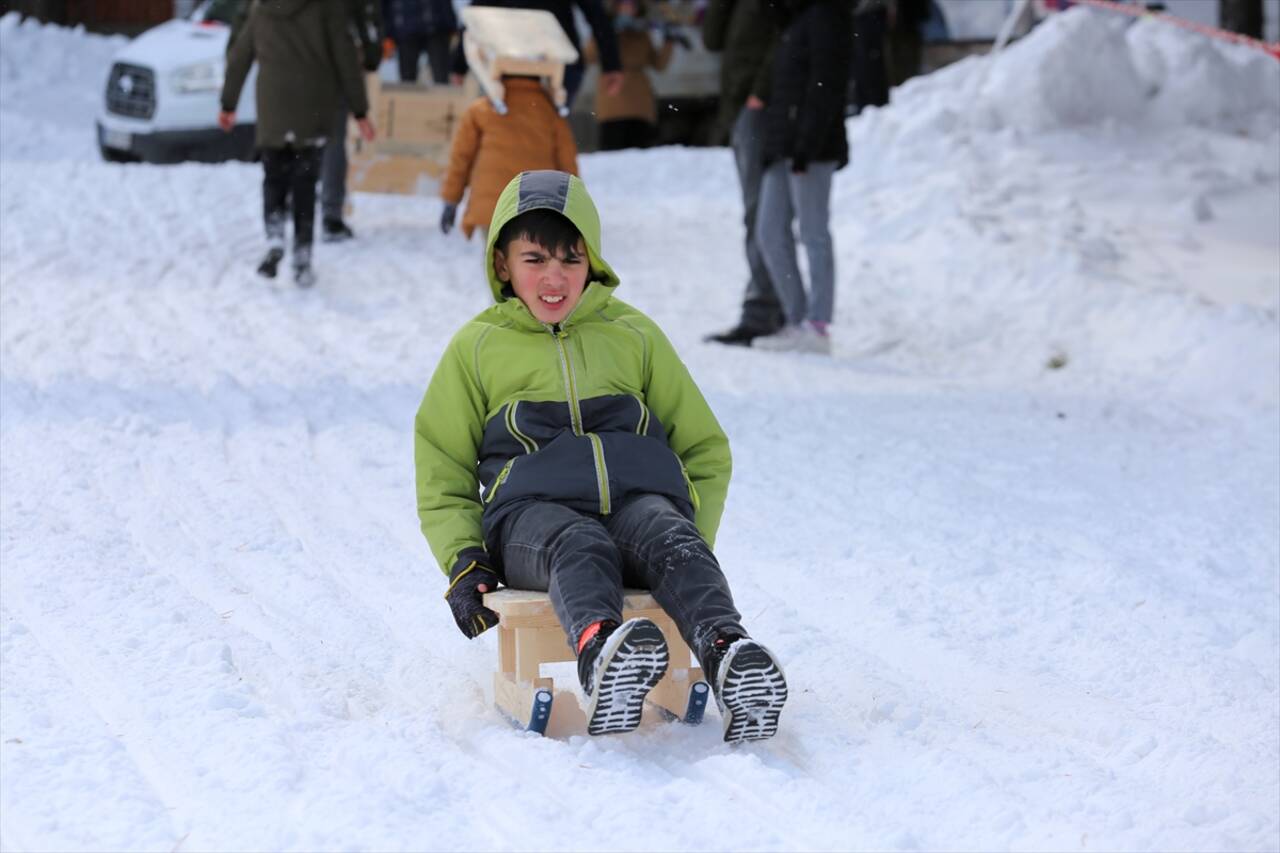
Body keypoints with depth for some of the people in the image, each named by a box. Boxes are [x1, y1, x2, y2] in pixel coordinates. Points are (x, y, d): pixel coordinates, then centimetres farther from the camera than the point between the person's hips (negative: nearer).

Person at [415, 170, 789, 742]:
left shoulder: (633, 335, 24)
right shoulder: (477, 347, 21)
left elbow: (705, 449, 25)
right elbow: (442, 473, 22)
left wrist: (694, 538, 7)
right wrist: (463, 560, 2)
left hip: (638, 497, 2)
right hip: (531, 510, -2)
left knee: (668, 537, -35)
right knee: (580, 546, -39)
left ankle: (726, 654, -62)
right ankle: (600, 646, -71)